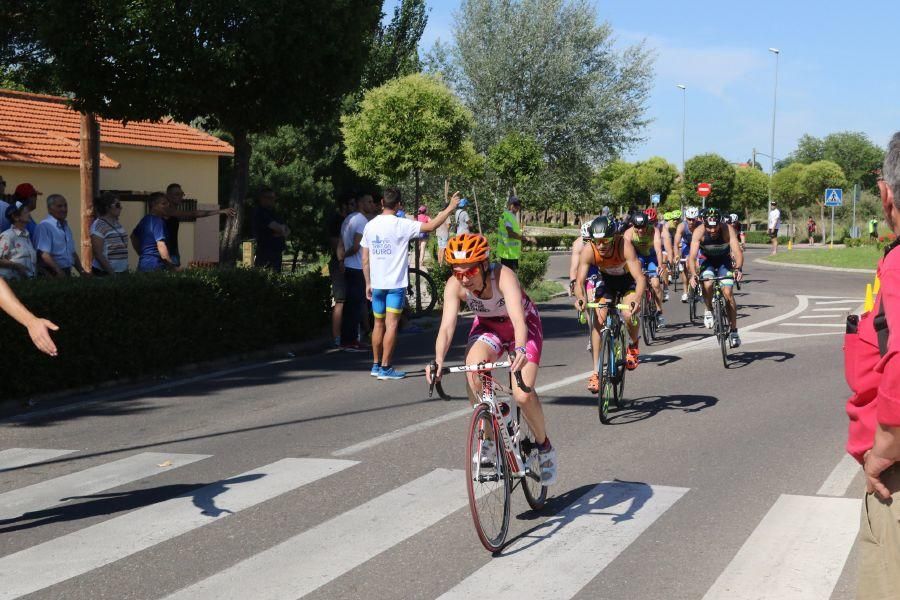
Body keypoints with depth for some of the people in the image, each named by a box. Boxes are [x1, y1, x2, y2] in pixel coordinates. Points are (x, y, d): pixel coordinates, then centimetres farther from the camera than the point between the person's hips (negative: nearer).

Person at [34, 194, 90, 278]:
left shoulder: (66, 227, 20)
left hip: (67, 273, 8)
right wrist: (59, 271, -28)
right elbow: (44, 254, -19)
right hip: (52, 274, -8)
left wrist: (82, 271, 12)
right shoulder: (44, 226, -9)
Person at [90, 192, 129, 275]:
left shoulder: (117, 224, 12)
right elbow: (98, 254, -15)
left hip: (122, 272, 7)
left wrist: (126, 270, 11)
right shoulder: (98, 225, -11)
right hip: (104, 273, -7)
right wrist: (112, 273, -19)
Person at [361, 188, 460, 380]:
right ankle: (385, 368, -4)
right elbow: (431, 226, -15)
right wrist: (451, 207, -5)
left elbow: (365, 259, 7)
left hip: (376, 283, 5)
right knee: (391, 325, -3)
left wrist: (368, 283, 15)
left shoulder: (370, 225, 4)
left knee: (379, 324, 15)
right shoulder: (401, 225, -12)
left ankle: (376, 365, 21)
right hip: (395, 283, -5)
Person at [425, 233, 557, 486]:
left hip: (524, 326, -3)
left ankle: (545, 447, 10)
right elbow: (447, 326, -34)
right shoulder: (455, 285, -25)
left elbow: (518, 319, -47)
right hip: (487, 326, 3)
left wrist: (520, 349, -66)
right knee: (473, 369, -30)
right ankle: (490, 436, -9)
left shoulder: (503, 276, -35)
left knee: (523, 395, -20)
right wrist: (438, 361, -51)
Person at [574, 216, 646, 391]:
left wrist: (636, 300, -60)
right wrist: (580, 298, -54)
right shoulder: (588, 250, -30)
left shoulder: (624, 247, -37)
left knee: (628, 315, -25)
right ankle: (596, 372, -8)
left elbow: (640, 278, -42)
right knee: (598, 320, -14)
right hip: (605, 279, 2)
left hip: (627, 280, -2)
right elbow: (580, 281, -32)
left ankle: (634, 346, 10)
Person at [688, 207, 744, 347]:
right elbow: (692, 256, -33)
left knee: (728, 293, -15)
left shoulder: (727, 229, -28)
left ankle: (734, 331, -4)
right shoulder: (699, 232, -27)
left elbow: (738, 252, -36)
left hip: (724, 261, 0)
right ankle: (709, 310, 1)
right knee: (707, 285, -30)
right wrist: (693, 274, -50)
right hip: (707, 261, 0)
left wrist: (738, 269, -54)